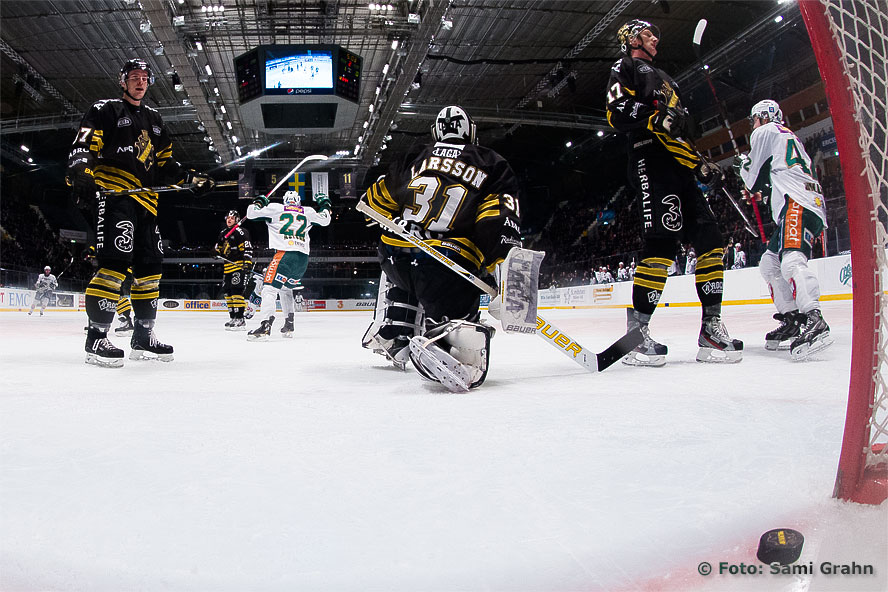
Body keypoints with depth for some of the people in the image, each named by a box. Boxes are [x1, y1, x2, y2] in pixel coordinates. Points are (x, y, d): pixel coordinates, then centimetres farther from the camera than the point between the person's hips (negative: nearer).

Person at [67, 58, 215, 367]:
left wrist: (191, 179, 14)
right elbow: (84, 145, -7)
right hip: (114, 192, -8)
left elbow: (164, 163, 27)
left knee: (149, 265, 5)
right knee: (115, 259, -21)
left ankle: (143, 336, 13)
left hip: (145, 199, 8)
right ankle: (96, 337, -19)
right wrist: (81, 173, -25)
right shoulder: (106, 110, 6)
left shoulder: (154, 120, 27)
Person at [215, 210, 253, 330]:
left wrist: (247, 262, -26)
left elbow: (247, 247, -16)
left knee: (236, 292, -16)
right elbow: (219, 247, 32)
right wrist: (217, 250, 8)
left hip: (238, 265, -9)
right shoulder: (223, 233, 18)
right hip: (227, 266, 9)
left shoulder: (240, 231, -8)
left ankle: (240, 320, -17)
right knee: (228, 292, 11)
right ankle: (232, 317, 19)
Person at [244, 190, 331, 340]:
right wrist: (324, 204, 49)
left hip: (285, 254, -5)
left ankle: (265, 326, -31)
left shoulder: (275, 208, 9)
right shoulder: (308, 211, 18)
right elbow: (325, 220, 33)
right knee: (285, 288, 25)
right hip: (303, 259, 5)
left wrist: (259, 202, 31)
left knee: (269, 288, -12)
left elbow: (251, 213, 11)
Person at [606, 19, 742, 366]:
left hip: (678, 166, 9)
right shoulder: (625, 69, 9)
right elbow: (618, 114, -10)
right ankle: (636, 330, -18)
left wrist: (701, 165, 20)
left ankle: (711, 328, 0)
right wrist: (658, 117, -23)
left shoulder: (662, 78, 35)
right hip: (650, 162, -9)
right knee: (662, 243, -20)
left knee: (710, 240, -1)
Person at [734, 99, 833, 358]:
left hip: (797, 203, -10)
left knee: (791, 259, -30)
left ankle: (814, 321, -49)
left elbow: (754, 176, 8)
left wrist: (742, 164, 26)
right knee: (769, 263, 14)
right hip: (813, 208, 10)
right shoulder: (790, 137, 35)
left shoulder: (766, 132, 8)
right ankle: (792, 322, 6)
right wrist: (757, 191, 39)